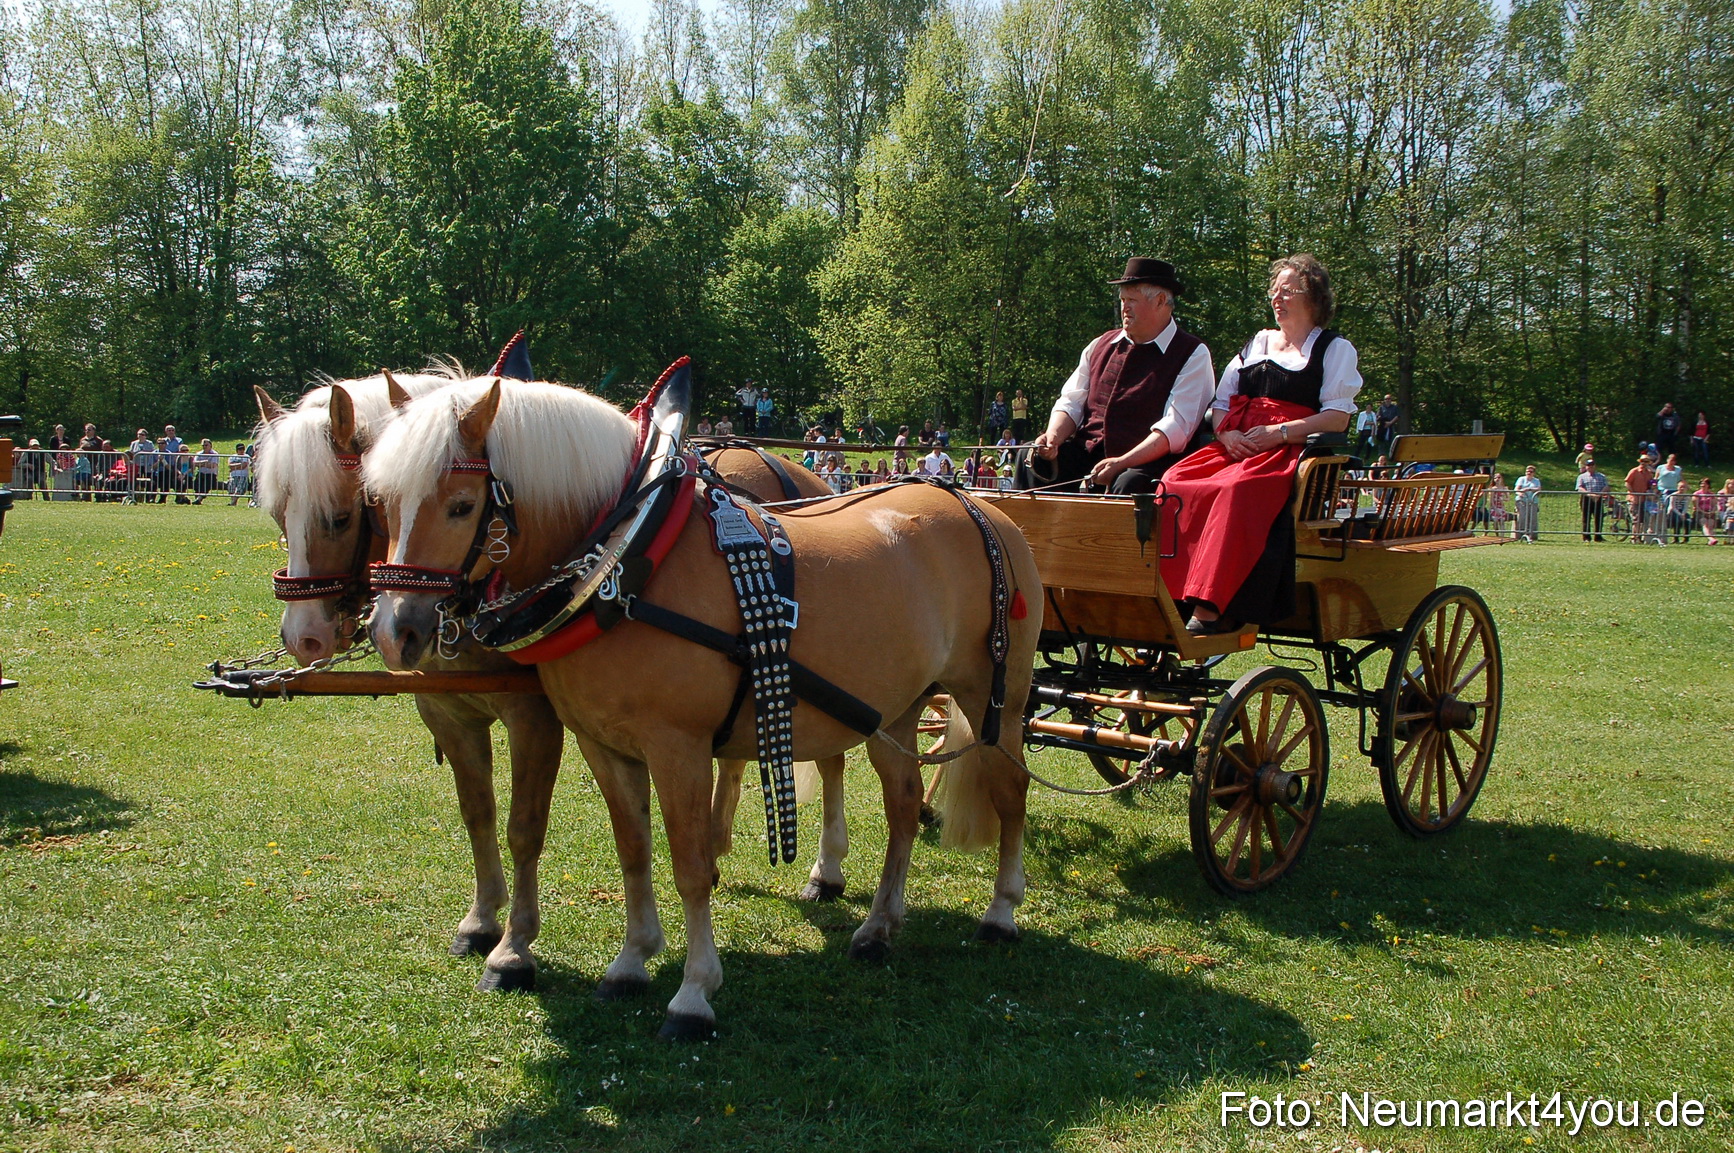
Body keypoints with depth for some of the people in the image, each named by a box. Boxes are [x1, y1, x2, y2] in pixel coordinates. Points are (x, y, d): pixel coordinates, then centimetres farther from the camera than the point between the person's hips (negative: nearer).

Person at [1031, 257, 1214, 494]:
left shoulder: (1192, 354, 0)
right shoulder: (1101, 345, 18)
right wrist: (1053, 437, -8)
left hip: (1146, 464, -5)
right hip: (1086, 454, 5)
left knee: (1129, 484, -38)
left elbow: (1176, 426, -12)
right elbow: (1071, 403, 16)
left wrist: (1122, 463, -23)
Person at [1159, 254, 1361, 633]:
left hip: (1293, 452, -6)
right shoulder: (1256, 343, 27)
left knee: (1237, 490, -38)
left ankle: (1210, 609, -41)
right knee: (1176, 483, -25)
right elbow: (1220, 403, 21)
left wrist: (1278, 432, -15)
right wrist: (1226, 433, -2)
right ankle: (1170, 599, -32)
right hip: (1235, 446, 6)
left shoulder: (1336, 349, 11)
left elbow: (1337, 417, -3)